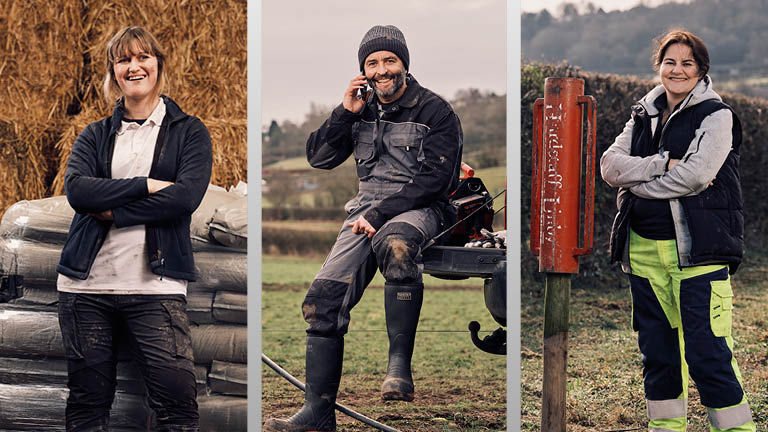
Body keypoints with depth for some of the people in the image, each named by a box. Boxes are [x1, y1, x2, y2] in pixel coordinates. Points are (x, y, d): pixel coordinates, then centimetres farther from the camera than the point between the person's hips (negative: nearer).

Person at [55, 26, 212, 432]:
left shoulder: (188, 132, 8)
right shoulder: (95, 135, 15)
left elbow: (186, 196, -9)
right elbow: (76, 188, -4)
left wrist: (114, 211, -9)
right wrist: (144, 186, -11)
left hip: (155, 287, -3)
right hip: (86, 283, 3)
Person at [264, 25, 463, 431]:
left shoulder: (435, 111, 0)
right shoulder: (363, 109, 17)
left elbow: (433, 179, -10)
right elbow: (318, 157, 15)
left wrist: (379, 214, -17)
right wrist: (345, 113, 1)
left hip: (420, 209, -5)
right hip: (367, 210, 5)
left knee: (396, 243, -43)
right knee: (324, 296, -15)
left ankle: (399, 363, -37)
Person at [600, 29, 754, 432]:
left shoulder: (716, 116, -1)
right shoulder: (644, 116, 15)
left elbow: (695, 175, -16)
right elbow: (611, 164, 1)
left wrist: (637, 184, -5)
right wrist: (663, 164, -13)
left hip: (698, 250, -5)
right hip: (644, 248, 6)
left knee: (707, 353, -11)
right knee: (656, 350, 11)